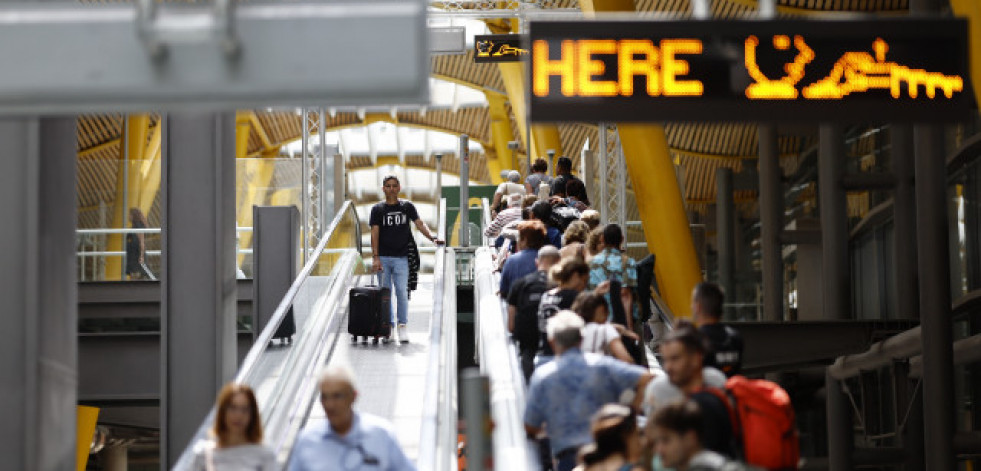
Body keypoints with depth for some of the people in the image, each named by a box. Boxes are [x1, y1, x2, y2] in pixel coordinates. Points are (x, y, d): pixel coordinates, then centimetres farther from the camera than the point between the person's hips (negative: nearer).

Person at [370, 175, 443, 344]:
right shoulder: (378, 209, 6)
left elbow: (419, 224, 3)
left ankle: (402, 327, -3)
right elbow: (375, 233, 1)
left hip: (401, 257, 0)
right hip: (383, 257, 0)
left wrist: (432, 237, -15)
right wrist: (375, 257, -8)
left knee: (401, 292, -7)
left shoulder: (407, 206, 9)